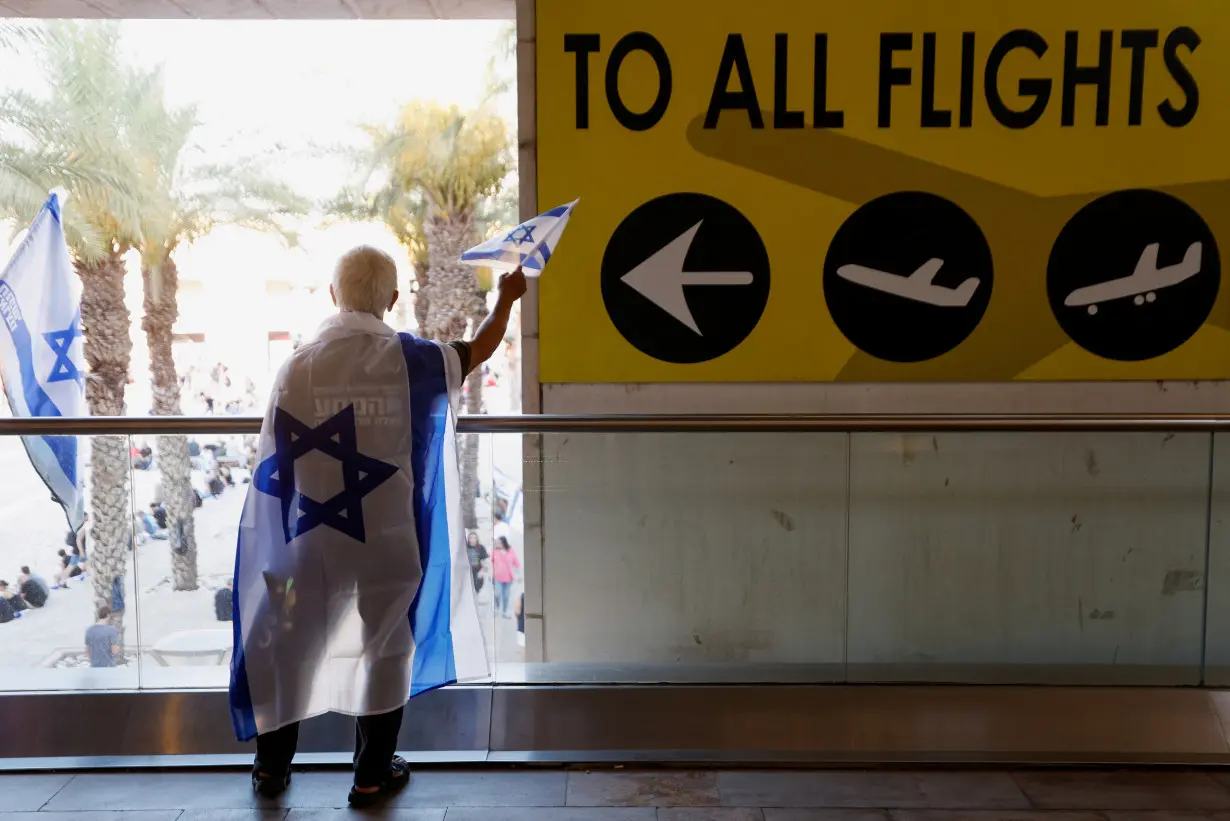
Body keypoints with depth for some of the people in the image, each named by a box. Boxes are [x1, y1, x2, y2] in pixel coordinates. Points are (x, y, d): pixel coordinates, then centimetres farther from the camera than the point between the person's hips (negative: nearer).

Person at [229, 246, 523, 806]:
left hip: (314, 536, 2)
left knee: (292, 644, 18)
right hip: (388, 536, -1)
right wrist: (506, 298, 28)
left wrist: (278, 543, 7)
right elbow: (477, 352, 11)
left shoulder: (298, 364, -6)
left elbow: (273, 465, -4)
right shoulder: (409, 359, -8)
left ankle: (272, 765, 30)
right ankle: (372, 773, 22)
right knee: (388, 645, 14)